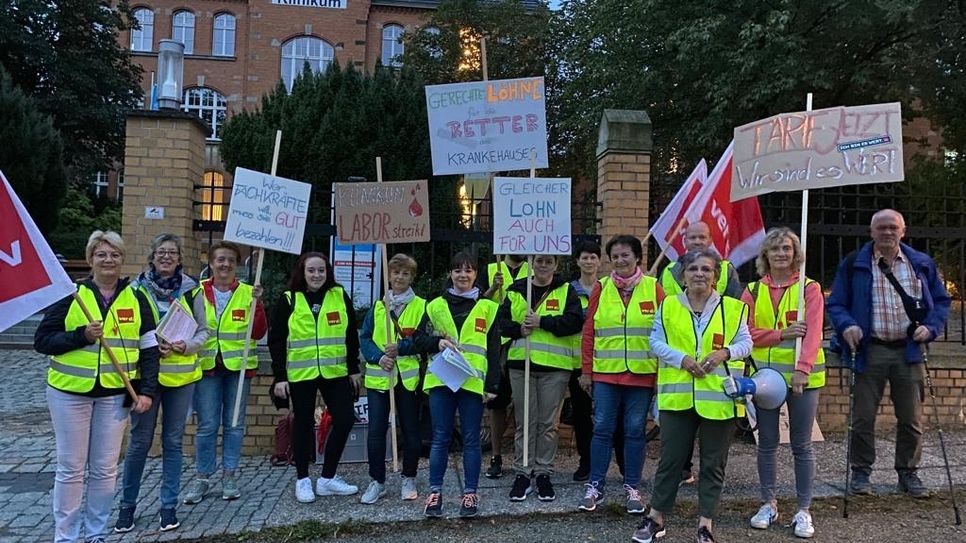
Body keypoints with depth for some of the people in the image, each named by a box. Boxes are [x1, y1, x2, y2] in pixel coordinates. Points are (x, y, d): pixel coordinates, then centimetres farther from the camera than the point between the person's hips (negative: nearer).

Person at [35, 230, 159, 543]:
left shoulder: (136, 298, 3)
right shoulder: (71, 294, -1)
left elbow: (149, 348, 4)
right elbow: (42, 340, -2)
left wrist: (147, 391, -4)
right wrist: (81, 336, -18)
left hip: (115, 394, 1)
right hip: (70, 392, -1)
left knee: (105, 469, 8)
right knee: (71, 468, 5)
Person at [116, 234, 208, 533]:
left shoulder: (191, 289, 0)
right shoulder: (137, 288, -3)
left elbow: (203, 331, 5)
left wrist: (187, 345, -14)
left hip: (181, 375, 1)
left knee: (173, 441, 9)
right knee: (140, 440, 6)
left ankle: (169, 506, 20)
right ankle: (127, 504, 24)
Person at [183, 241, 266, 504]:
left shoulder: (248, 293, 1)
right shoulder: (198, 293, 3)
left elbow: (258, 333, -5)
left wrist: (257, 303, -17)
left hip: (238, 366, 0)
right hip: (207, 366, 0)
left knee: (234, 424, 8)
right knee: (207, 425, 3)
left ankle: (230, 475, 20)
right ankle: (202, 477, 17)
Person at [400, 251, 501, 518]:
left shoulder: (488, 307, 6)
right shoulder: (436, 306, 11)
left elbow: (494, 349, 4)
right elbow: (418, 339, 10)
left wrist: (492, 384, -3)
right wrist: (438, 342, -10)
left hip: (473, 382, -1)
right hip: (440, 380, 1)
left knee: (471, 439, 5)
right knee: (440, 438, 6)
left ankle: (470, 493, 15)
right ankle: (435, 492, 16)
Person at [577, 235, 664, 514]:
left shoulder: (653, 287, 1)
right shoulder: (601, 288, 3)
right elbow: (589, 332, 5)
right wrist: (586, 371, 3)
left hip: (642, 373, 0)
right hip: (605, 372, 1)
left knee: (635, 430, 8)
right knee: (602, 428, 4)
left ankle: (632, 488, 20)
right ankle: (595, 486, 16)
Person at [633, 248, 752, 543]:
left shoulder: (733, 308, 4)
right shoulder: (668, 306, 5)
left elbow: (745, 343, 3)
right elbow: (656, 342, 2)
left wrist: (724, 352, -17)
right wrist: (683, 358, -14)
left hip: (718, 396, 0)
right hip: (677, 394, 0)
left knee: (713, 463, 8)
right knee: (670, 458, 6)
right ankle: (655, 518, 20)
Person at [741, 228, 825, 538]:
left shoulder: (810, 288, -2)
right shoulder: (753, 291, 6)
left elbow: (813, 332, -14)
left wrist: (802, 368, -27)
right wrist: (781, 334, -15)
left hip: (802, 376, -2)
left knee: (801, 445, 5)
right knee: (767, 443, 10)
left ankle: (804, 511, 17)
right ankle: (768, 505, 24)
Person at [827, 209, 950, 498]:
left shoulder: (922, 264, 9)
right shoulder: (854, 265, 2)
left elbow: (941, 300, 14)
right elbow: (836, 303, 2)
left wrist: (930, 327, -3)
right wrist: (847, 326, -17)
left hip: (909, 351, 2)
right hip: (870, 351, -2)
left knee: (911, 417, 9)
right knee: (863, 416, 1)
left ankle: (908, 472, 25)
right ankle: (861, 472, 16)